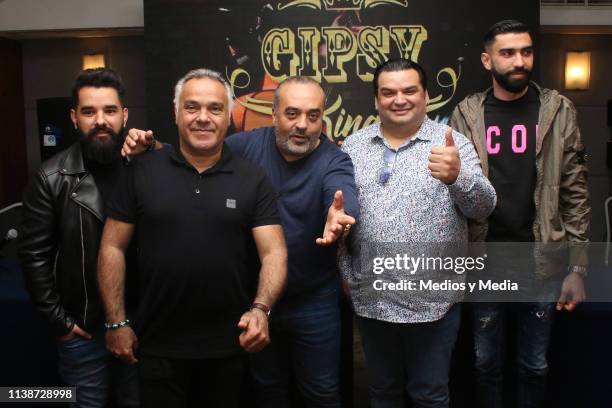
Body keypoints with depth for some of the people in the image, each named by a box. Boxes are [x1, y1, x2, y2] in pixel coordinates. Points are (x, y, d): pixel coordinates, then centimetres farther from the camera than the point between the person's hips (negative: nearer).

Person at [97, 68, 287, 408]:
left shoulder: (253, 180, -2)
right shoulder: (142, 172, -2)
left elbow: (275, 252, -7)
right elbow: (113, 248, 1)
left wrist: (260, 309, -25)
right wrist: (117, 323, -3)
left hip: (230, 346, 1)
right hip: (157, 345, 0)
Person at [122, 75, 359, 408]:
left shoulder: (334, 162, -15)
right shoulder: (249, 145, -6)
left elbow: (345, 200, -36)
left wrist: (340, 219, -60)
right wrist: (150, 147, -17)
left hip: (314, 302, -2)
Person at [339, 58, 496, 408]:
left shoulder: (453, 144, -4)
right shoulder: (353, 147, 4)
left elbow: (484, 207, -13)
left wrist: (457, 176, -33)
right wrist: (347, 274, 2)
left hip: (432, 302, -2)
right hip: (371, 301, 3)